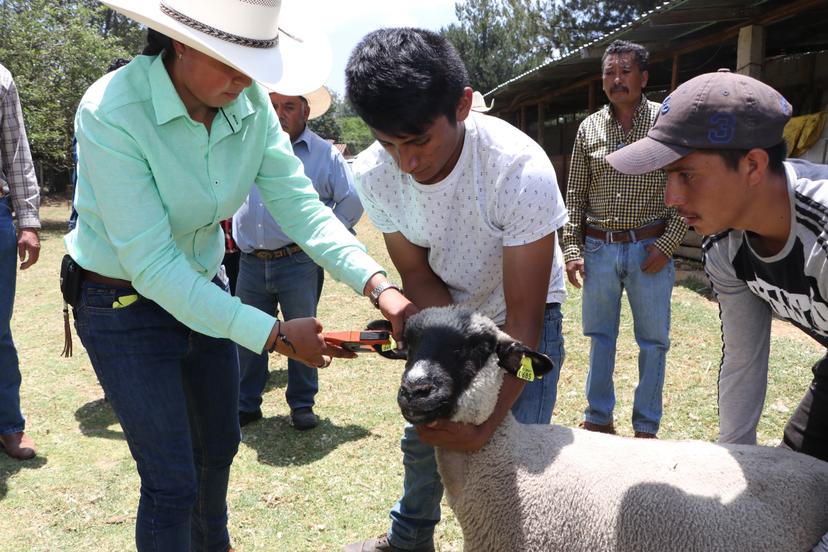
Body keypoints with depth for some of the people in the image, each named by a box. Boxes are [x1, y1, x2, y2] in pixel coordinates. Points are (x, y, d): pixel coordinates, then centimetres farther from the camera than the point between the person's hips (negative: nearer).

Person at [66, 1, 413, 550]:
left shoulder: (251, 104, -14)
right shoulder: (111, 113, -30)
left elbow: (299, 204, -16)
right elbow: (151, 265, -31)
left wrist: (379, 286, -31)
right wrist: (275, 334, -33)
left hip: (205, 290, 6)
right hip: (125, 305, -6)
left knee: (220, 444, 23)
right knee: (173, 482, -1)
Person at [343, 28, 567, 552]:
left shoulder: (522, 170, -36)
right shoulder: (374, 173, -23)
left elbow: (524, 313, -31)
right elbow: (419, 276, -12)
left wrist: (488, 421, -38)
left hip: (525, 313, -3)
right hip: (449, 313, 4)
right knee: (424, 430, 13)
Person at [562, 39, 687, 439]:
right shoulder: (589, 128, 6)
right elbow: (575, 194, 9)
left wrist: (667, 245, -10)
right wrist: (572, 248, 2)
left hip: (649, 250, -2)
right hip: (599, 249, 3)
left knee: (653, 341, 7)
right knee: (599, 335, 12)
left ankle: (646, 427, 22)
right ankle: (599, 417, 28)